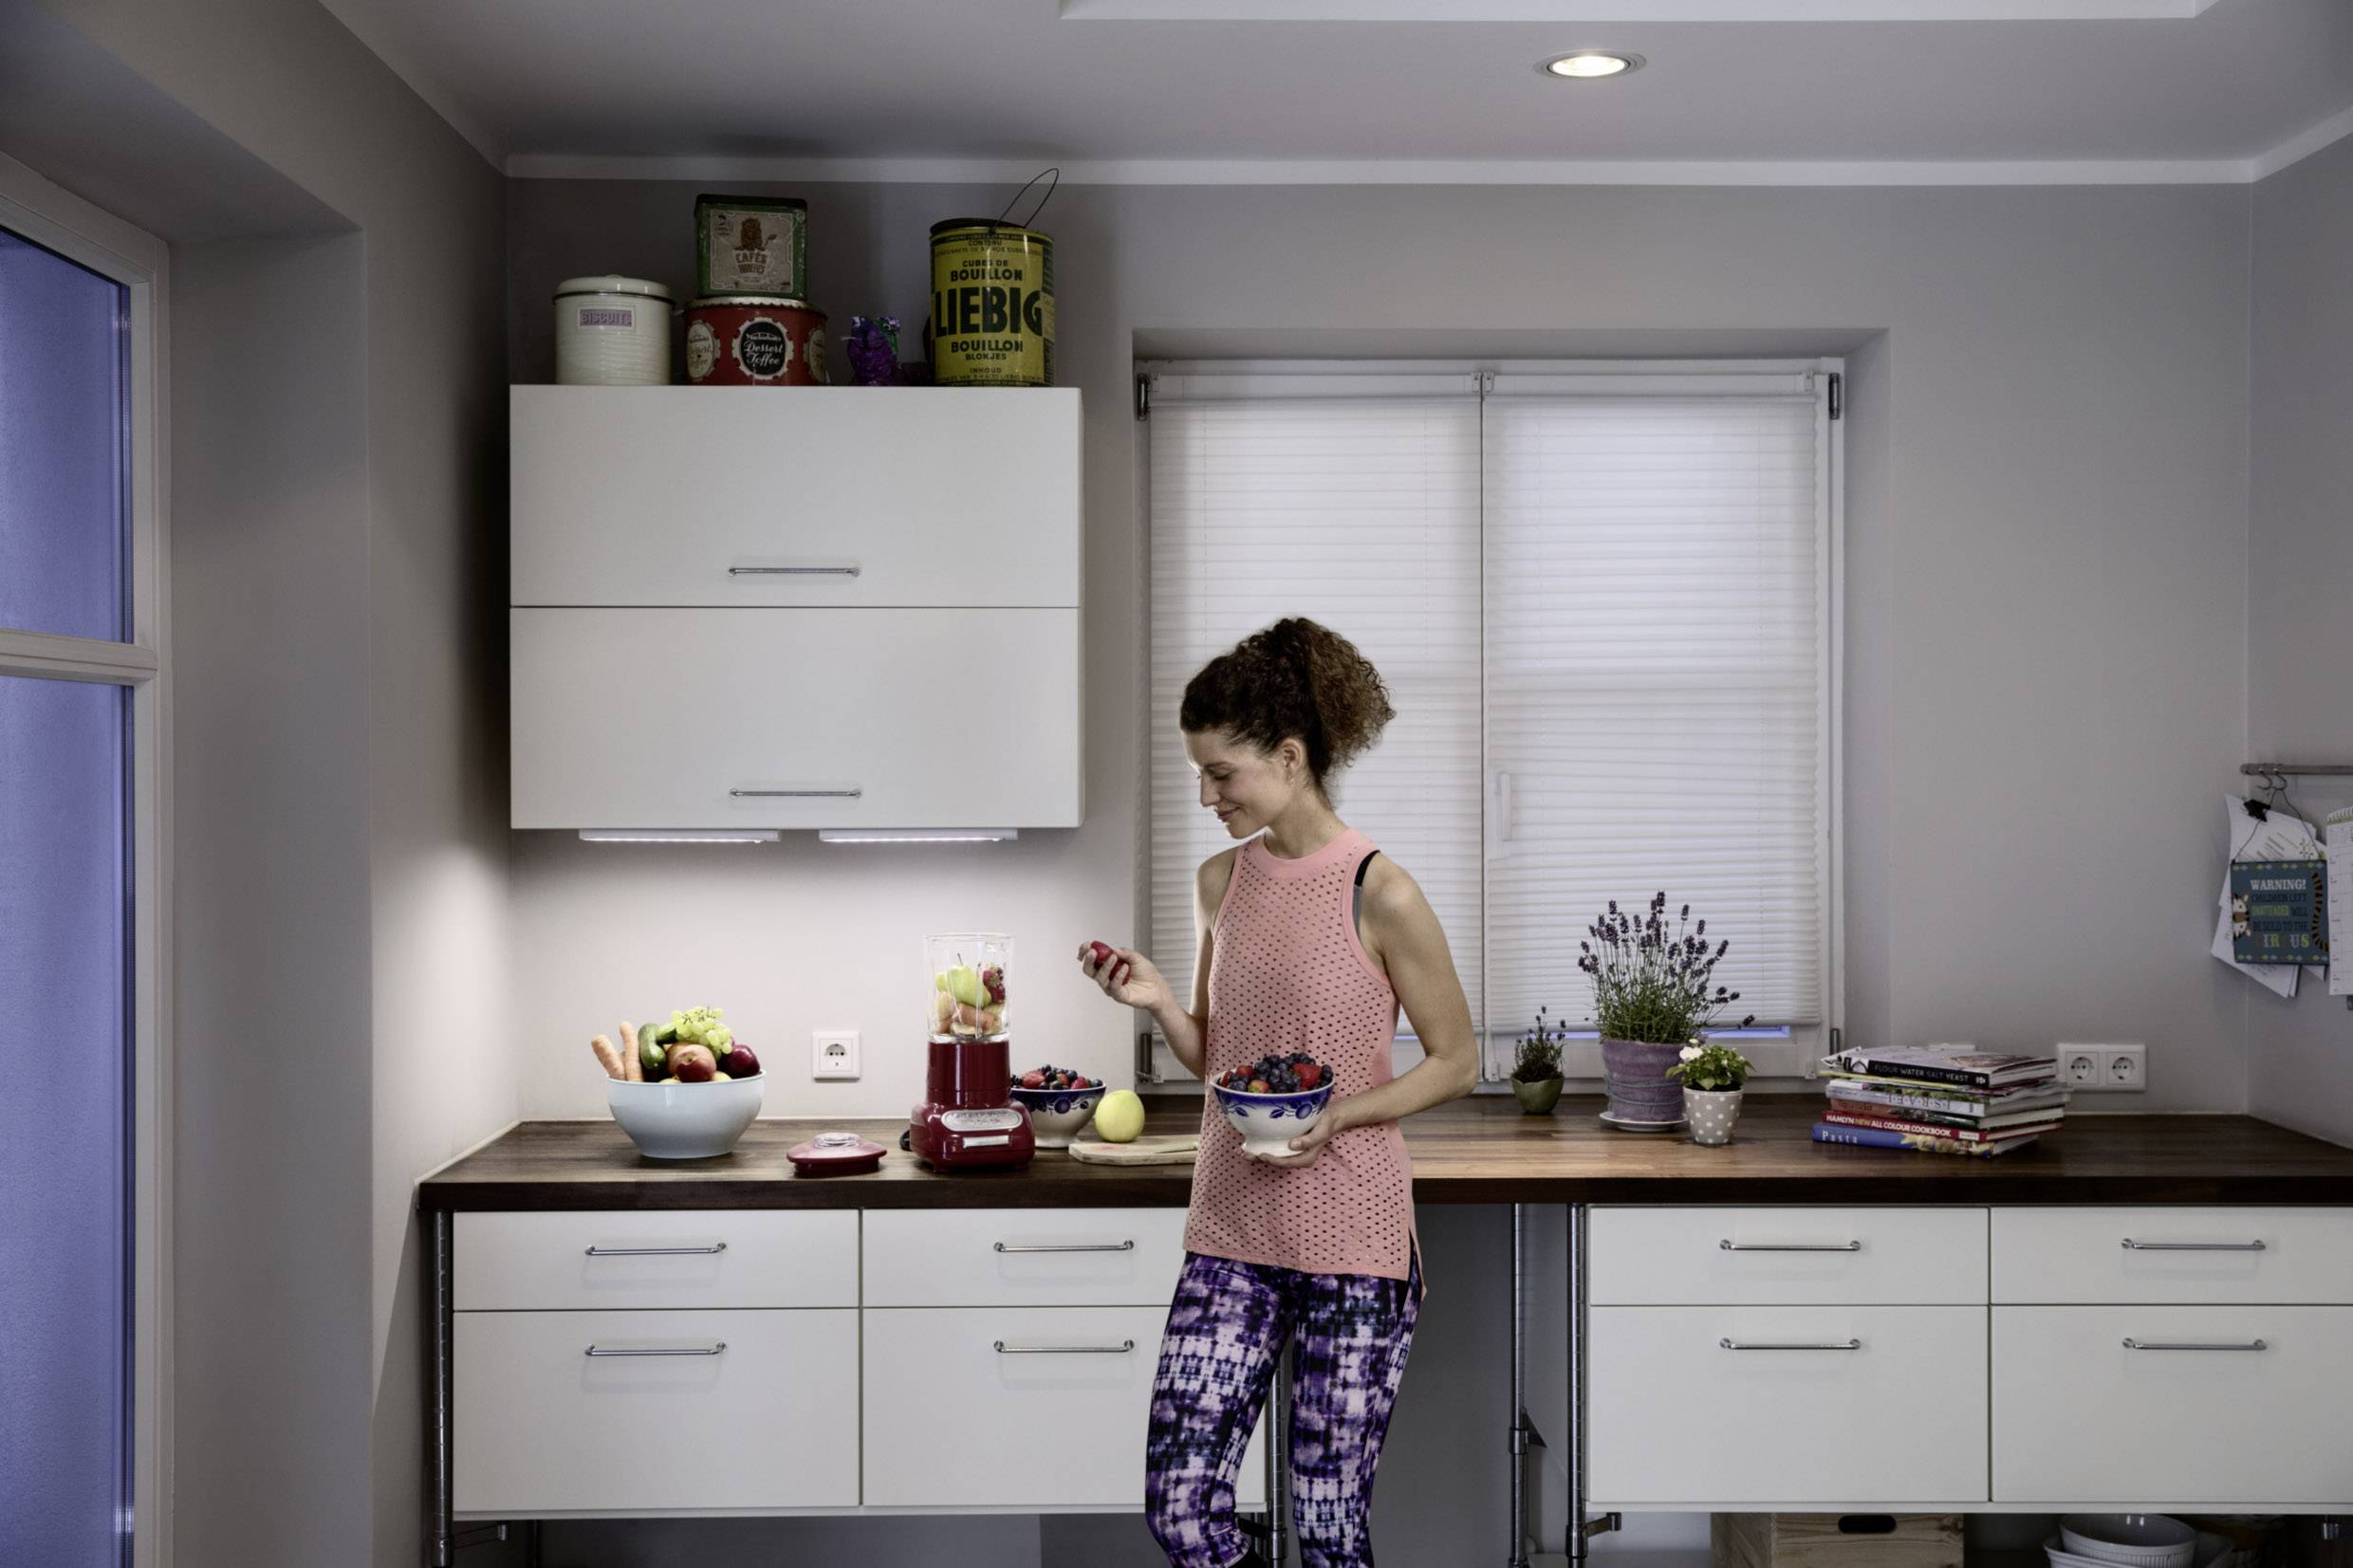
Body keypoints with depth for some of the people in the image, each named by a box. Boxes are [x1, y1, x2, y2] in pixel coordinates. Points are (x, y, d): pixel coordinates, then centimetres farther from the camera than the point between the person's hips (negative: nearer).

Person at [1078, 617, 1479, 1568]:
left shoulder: (1379, 895, -12)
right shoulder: (1220, 884, 6)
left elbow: (1456, 1062, -4)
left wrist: (1340, 1113, -18)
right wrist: (1157, 1001, -4)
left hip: (1351, 1239, -5)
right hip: (1231, 1235, 5)